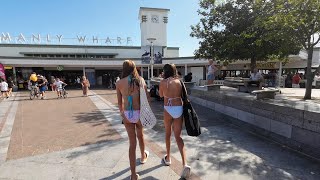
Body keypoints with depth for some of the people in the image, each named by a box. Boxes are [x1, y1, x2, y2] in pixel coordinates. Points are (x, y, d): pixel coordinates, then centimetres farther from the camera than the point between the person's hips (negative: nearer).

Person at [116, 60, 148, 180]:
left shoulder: (119, 83, -1)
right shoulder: (140, 80, -3)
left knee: (132, 142, 10)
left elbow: (119, 102, 6)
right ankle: (143, 156, 52)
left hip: (127, 114, 0)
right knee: (140, 136, 26)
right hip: (139, 113, 0)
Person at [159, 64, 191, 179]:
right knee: (178, 136, 9)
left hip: (168, 109, -2)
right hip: (179, 109, 2)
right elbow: (181, 95, 8)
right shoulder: (179, 81, 2)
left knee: (168, 133, 21)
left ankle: (168, 158, 35)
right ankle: (185, 164, -2)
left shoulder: (163, 82, -5)